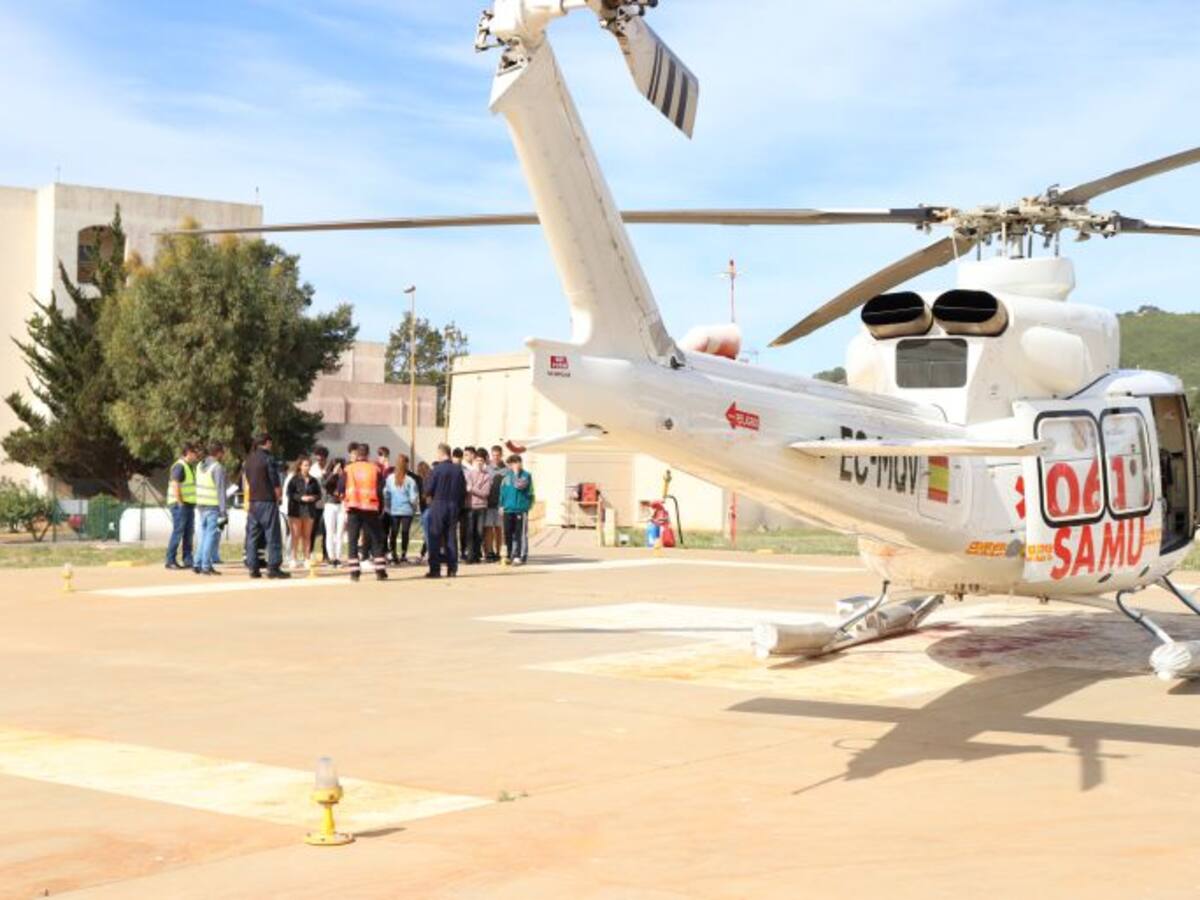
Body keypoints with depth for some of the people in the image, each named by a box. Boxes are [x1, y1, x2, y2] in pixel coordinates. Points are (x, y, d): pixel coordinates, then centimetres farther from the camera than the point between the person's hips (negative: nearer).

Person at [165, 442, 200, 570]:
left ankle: (188, 560, 12)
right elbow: (175, 486, -20)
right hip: (180, 505, -9)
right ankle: (170, 561, -2)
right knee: (177, 532, -7)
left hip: (189, 504, 9)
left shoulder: (191, 467, 17)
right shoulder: (179, 466, -14)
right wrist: (180, 504, -20)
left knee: (189, 533, 9)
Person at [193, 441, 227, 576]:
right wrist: (223, 512, -15)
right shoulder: (218, 468, -13)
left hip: (201, 506, 7)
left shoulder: (200, 466, 10)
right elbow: (221, 491, -16)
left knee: (203, 536, 14)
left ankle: (198, 565, 13)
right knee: (212, 536, -3)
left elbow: (198, 487, 15)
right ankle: (206, 566, -4)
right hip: (213, 507, -7)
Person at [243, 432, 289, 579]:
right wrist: (278, 496, 5)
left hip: (252, 502, 7)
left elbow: (245, 483, 15)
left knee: (252, 536, 8)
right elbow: (275, 484, -11)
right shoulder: (268, 459, -10)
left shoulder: (248, 460, 10)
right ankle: (273, 567, -6)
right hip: (267, 502, -7)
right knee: (272, 535, -3)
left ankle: (253, 567, 7)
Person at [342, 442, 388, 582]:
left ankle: (354, 572, 0)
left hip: (353, 508, 0)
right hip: (371, 508, 0)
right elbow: (380, 491, -2)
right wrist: (380, 507, 10)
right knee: (376, 540, 8)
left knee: (353, 541, 6)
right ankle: (380, 571, 4)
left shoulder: (348, 469, 1)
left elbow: (341, 491, -1)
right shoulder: (375, 469, 1)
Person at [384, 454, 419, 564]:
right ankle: (403, 556, 5)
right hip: (407, 510, -2)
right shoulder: (410, 480, -11)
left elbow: (385, 494, 1)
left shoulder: (390, 478, -4)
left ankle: (393, 556, 11)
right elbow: (413, 497, -9)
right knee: (405, 533, 4)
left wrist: (387, 507, 14)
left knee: (393, 533, 8)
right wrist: (415, 506, 10)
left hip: (393, 510, 2)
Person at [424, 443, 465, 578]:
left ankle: (435, 569, -2)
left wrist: (430, 496, 12)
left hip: (438, 506, -4)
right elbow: (463, 490, 4)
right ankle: (452, 569, 9)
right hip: (453, 507, 4)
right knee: (451, 538, 10)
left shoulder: (437, 469, -12)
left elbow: (428, 489, -10)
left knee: (434, 538, 2)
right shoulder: (458, 469, 1)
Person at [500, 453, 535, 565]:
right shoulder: (507, 476, 12)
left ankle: (521, 556, -1)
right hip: (508, 509, 5)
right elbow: (503, 491, 18)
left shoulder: (526, 476, -3)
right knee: (508, 534, 9)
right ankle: (510, 555, 19)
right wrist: (501, 505, 13)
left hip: (521, 509, -5)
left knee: (520, 534, -5)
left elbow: (519, 485, -21)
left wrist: (516, 473, -16)